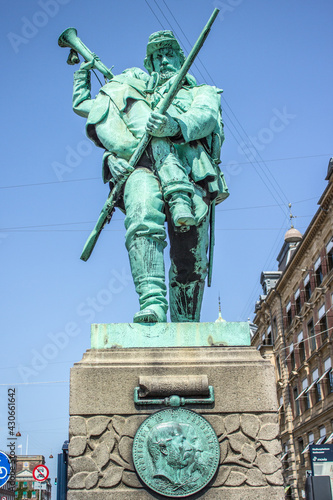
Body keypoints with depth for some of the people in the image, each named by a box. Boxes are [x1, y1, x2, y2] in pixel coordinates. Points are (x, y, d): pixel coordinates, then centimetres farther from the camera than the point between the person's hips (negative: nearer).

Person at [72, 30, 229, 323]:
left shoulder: (202, 93, 33)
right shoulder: (134, 89, 40)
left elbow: (205, 118, 6)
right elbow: (81, 105, 49)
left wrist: (175, 124, -15)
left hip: (189, 171, 0)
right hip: (140, 164, 1)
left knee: (190, 263, -12)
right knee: (144, 219, -35)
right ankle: (153, 304, -48)